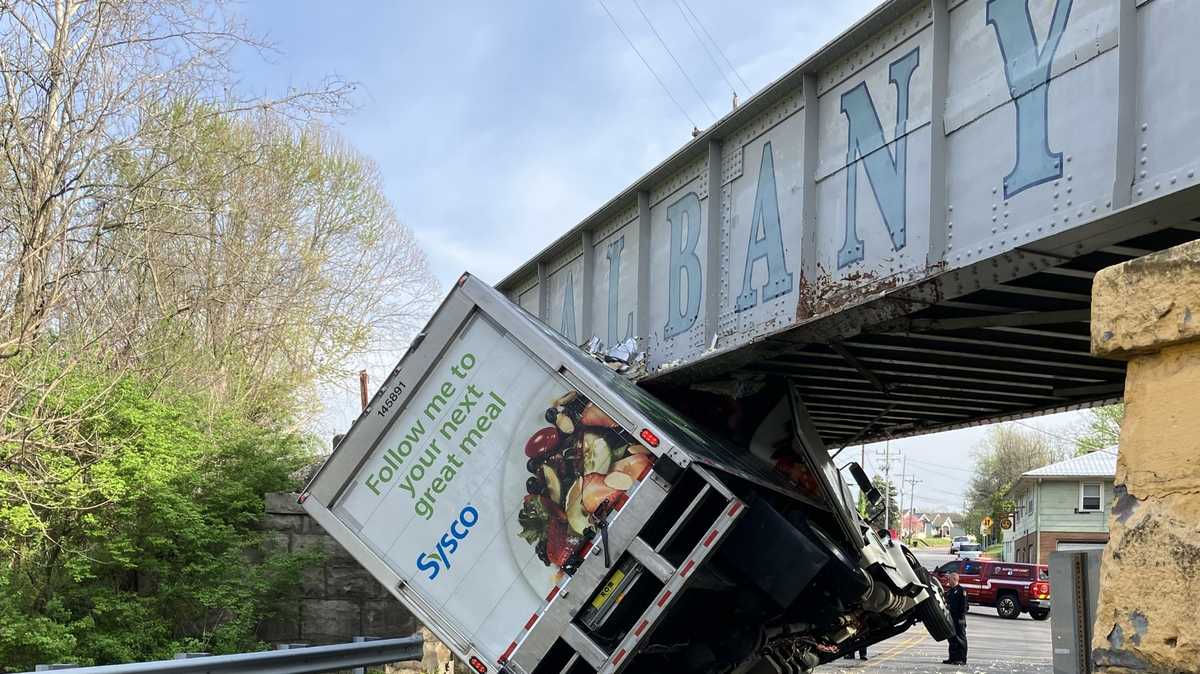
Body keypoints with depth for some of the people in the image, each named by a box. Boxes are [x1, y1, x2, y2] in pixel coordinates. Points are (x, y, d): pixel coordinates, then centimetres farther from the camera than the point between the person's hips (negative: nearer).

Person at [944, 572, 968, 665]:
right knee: (952, 638, 11)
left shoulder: (961, 590, -9)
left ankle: (962, 659, -3)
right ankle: (952, 658, 17)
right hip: (951, 617, 9)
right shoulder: (949, 591, 17)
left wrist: (961, 617, -19)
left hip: (959, 619, -9)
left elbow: (964, 605, -15)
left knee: (961, 638, -4)